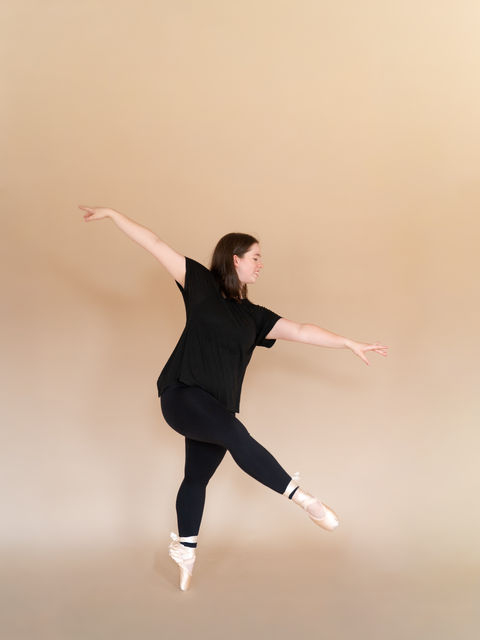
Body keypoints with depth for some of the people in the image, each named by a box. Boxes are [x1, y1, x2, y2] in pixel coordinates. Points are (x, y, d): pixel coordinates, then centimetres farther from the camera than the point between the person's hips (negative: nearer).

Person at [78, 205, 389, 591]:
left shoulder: (253, 316, 14)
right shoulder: (202, 285, 2)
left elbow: (301, 331, 12)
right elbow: (155, 244, -1)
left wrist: (350, 344, 8)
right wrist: (112, 214, -2)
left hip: (217, 408, 6)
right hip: (182, 396, -6)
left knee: (197, 477, 12)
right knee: (237, 436, -29)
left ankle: (185, 548, 30)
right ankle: (304, 499, -32)